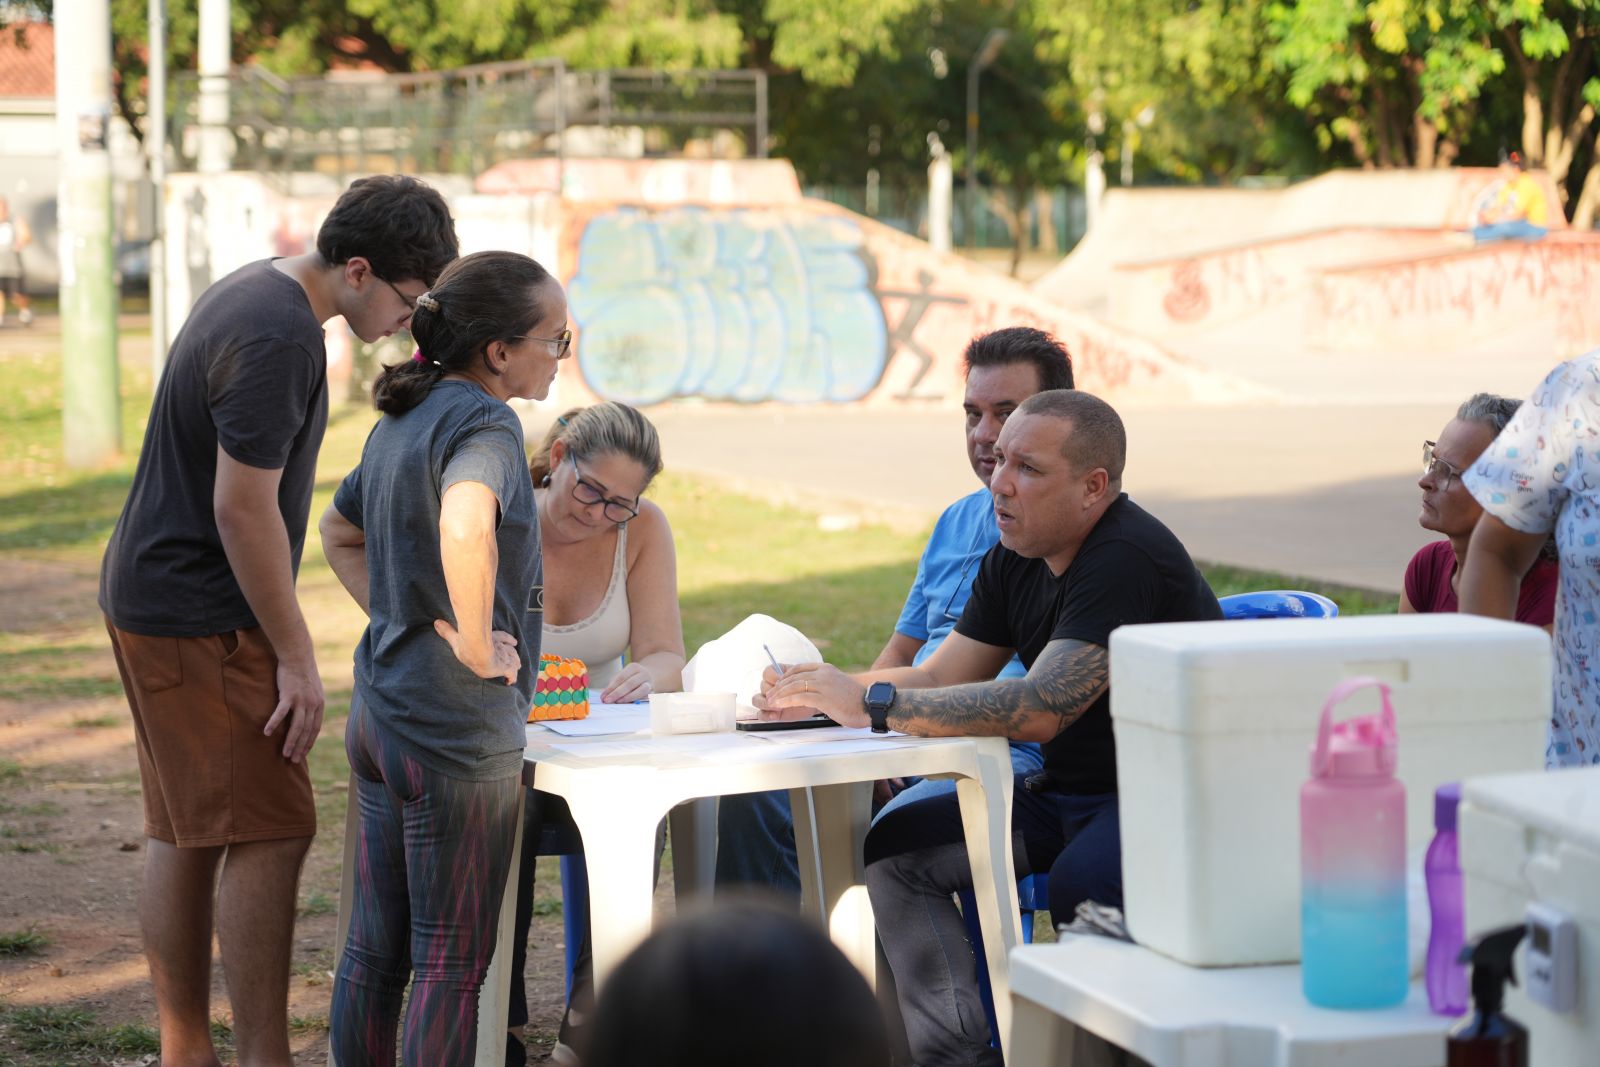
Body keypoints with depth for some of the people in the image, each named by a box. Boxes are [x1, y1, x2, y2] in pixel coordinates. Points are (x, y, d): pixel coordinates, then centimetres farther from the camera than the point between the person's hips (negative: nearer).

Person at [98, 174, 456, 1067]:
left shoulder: (256, 292, 11)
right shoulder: (278, 339, -21)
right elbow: (243, 507, -22)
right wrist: (297, 658, -16)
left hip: (155, 600, 10)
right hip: (199, 620, -10)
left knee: (184, 836, 13)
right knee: (267, 832, -9)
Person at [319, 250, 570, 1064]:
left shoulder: (401, 421, 12)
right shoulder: (483, 422, -17)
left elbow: (339, 533, 27)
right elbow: (465, 527, -39)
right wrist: (475, 644, -26)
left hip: (380, 714, 9)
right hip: (457, 728, -9)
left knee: (374, 947, 16)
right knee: (454, 957, 2)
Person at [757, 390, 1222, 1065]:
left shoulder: (1128, 559, -22)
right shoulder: (1013, 560, 8)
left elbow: (1039, 709, -31)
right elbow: (941, 679, 8)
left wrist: (871, 703, -31)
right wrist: (824, 691, -11)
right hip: (1062, 793, 9)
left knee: (1080, 885, -38)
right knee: (894, 848, -5)